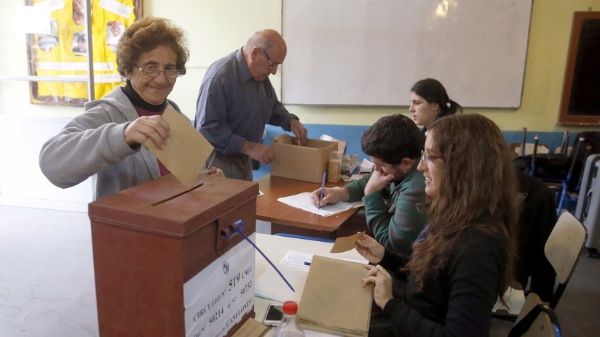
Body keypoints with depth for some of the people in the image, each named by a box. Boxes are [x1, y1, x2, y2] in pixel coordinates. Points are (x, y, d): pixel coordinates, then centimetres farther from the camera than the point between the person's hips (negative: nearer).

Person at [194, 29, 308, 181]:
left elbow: (273, 106, 19)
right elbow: (208, 127, -27)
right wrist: (248, 147, -30)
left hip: (244, 160, 8)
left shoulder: (261, 74, 3)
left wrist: (291, 121, -1)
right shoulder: (220, 76, -24)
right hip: (218, 161, -8)